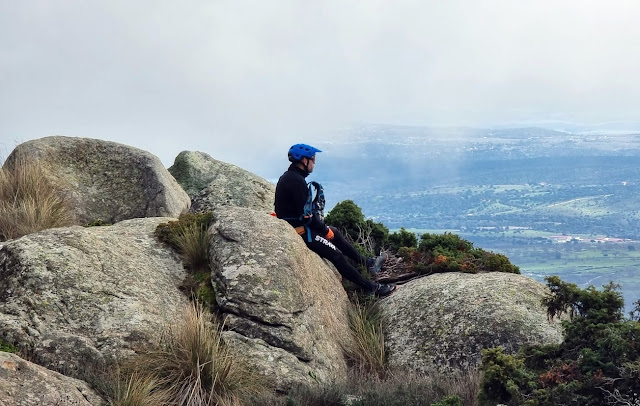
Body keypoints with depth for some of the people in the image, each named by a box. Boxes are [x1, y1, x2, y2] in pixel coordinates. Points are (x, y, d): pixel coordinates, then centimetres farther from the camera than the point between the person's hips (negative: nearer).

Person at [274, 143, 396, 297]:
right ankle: (372, 288, -1)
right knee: (336, 255, -7)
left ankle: (367, 262, 31)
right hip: (300, 231, -11)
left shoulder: (288, 177, 9)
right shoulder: (297, 181, -23)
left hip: (292, 225, 11)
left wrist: (319, 220, 8)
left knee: (334, 232, 22)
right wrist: (326, 231, -11)